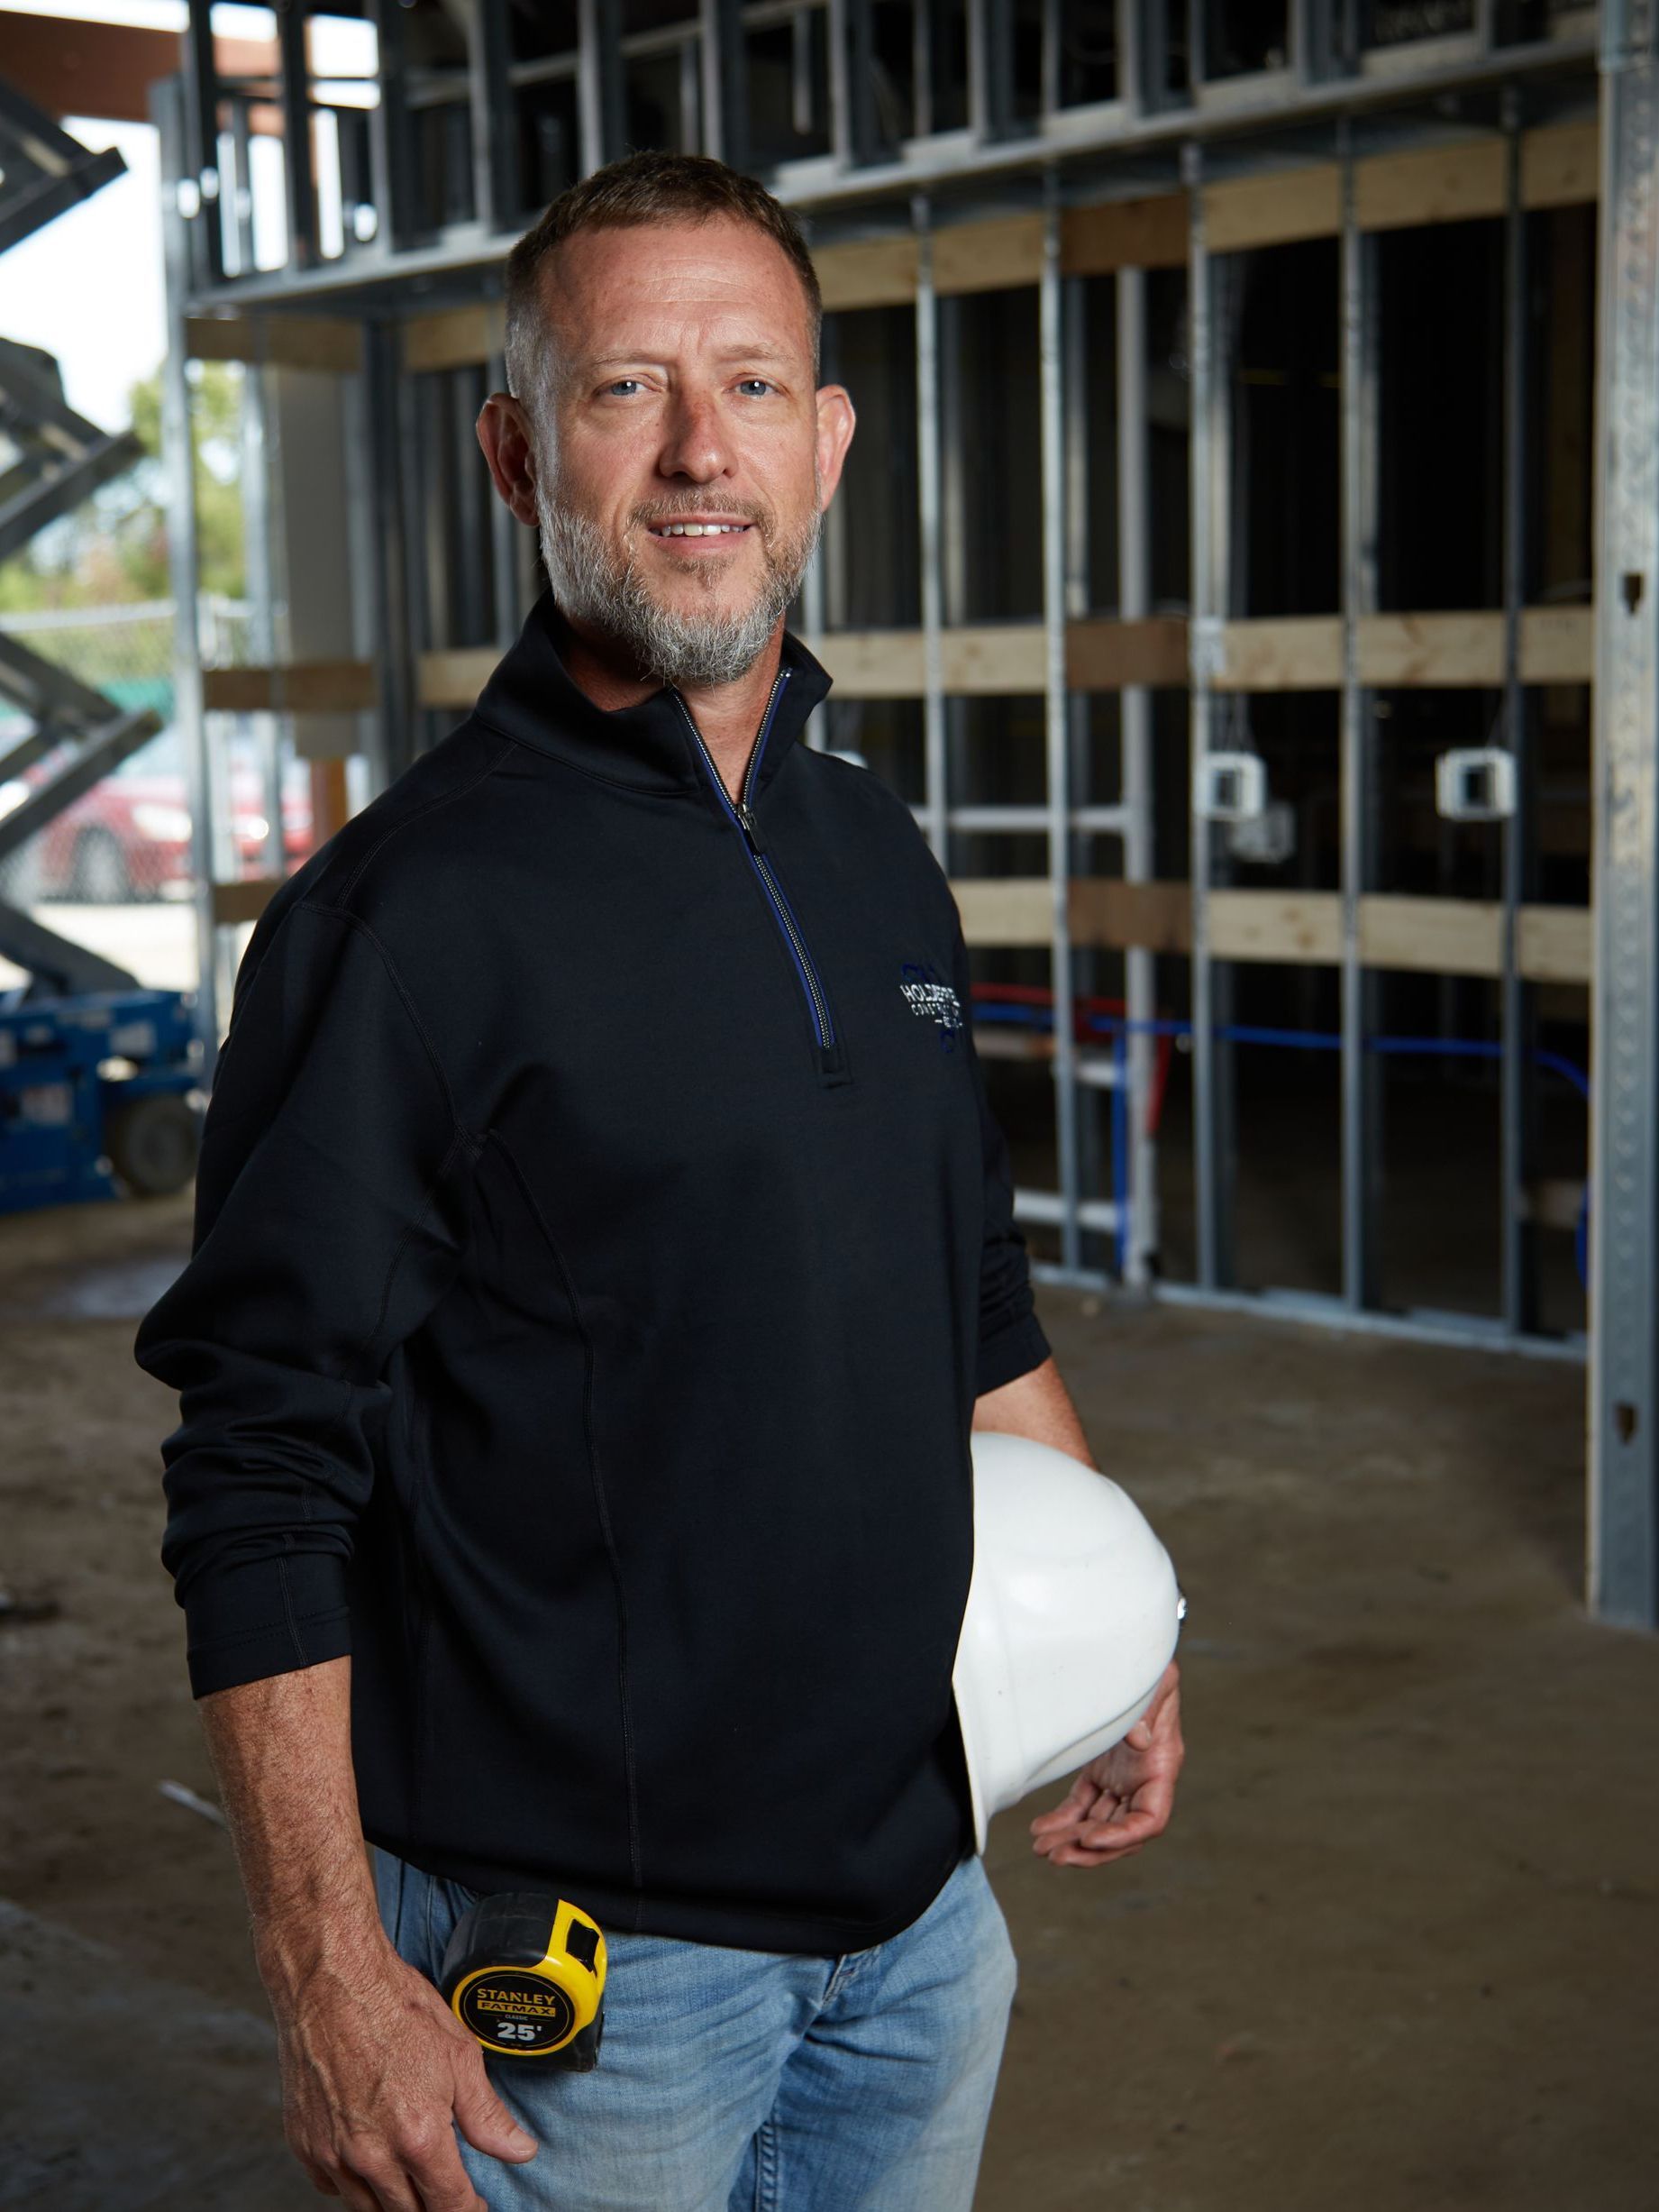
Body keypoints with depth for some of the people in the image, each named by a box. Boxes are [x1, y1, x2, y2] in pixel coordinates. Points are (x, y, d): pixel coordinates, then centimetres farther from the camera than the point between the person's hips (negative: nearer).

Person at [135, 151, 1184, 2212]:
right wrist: (331, 1982, -19)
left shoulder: (881, 860, 6)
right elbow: (262, 1493, -17)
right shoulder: (406, 903, -15)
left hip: (918, 1904, 6)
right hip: (586, 1957, -6)